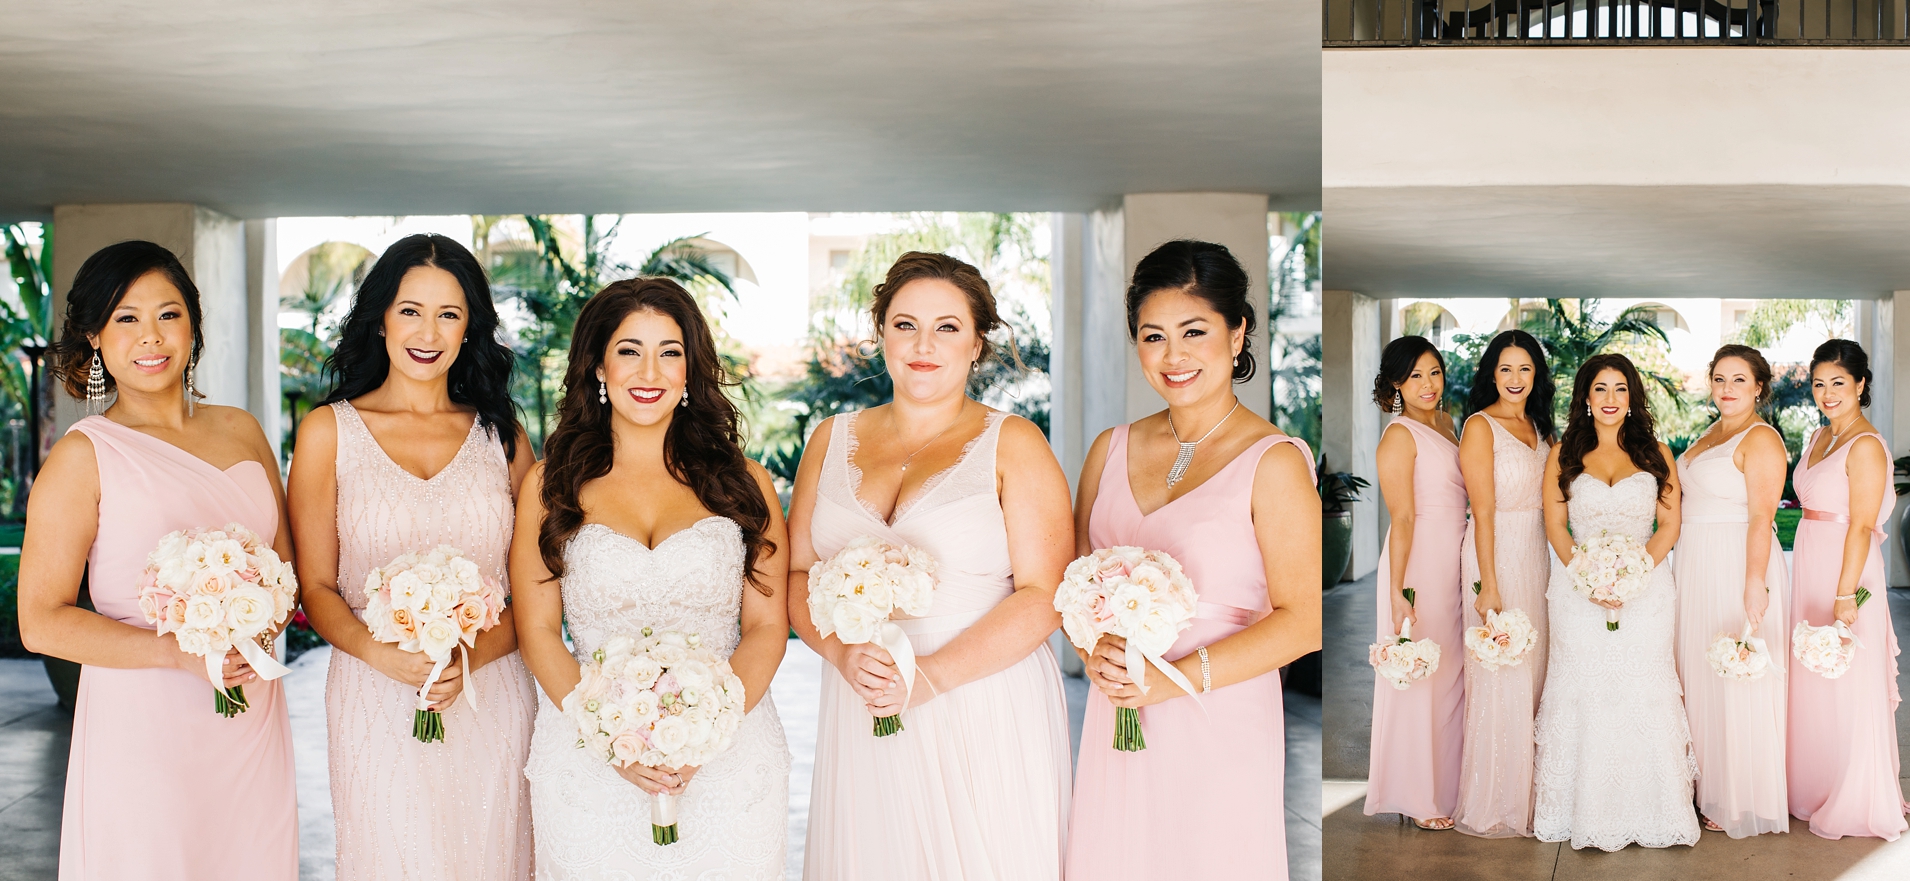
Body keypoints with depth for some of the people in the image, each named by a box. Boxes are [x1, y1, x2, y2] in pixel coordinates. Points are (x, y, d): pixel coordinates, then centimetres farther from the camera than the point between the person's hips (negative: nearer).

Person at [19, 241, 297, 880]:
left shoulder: (241, 431, 8)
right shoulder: (84, 455, -6)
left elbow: (287, 565, 15)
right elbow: (41, 621, -9)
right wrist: (183, 652, -19)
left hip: (253, 724, 4)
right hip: (143, 725, -4)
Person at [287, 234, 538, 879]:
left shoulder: (500, 434, 7)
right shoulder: (329, 432, 3)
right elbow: (316, 588, 2)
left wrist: (471, 656, -14)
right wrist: (381, 654, -17)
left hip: (492, 700, 2)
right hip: (377, 703, -1)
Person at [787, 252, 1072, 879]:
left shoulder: (1013, 445, -2)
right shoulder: (833, 440, 10)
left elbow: (1042, 597, -9)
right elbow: (796, 573, 9)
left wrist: (930, 675, -17)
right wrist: (843, 653, -10)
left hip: (988, 719, -3)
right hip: (863, 720, 3)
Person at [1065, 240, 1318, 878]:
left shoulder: (1272, 462, -9)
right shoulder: (1112, 450, 8)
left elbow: (1303, 621, -12)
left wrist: (1177, 678, -17)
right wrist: (1093, 649, -7)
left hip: (1220, 728, -4)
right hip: (1116, 724, 4)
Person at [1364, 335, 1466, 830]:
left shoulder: (1444, 422, 12)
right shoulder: (1399, 435, -13)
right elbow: (1403, 519, -18)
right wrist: (1398, 591, -20)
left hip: (1454, 562, 8)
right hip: (1419, 564, -8)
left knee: (1450, 674, 15)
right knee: (1419, 679, 0)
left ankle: (1446, 783, 27)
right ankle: (1418, 799, 10)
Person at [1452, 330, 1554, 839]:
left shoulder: (1537, 426, 13)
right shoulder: (1481, 427, -10)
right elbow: (1483, 512, -15)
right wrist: (1488, 586, -18)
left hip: (1536, 553, 8)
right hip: (1497, 554, -8)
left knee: (1532, 668, 11)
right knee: (1499, 678, -5)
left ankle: (1525, 790, 21)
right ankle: (1491, 806, 3)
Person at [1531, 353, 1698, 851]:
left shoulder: (1655, 453, 9)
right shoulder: (1564, 454, 8)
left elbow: (1670, 525, 3)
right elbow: (1555, 526, 3)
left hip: (1645, 589, 0)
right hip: (1578, 590, 0)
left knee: (1643, 696, -2)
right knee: (1582, 696, -2)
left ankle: (1647, 813, 6)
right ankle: (1585, 813, 5)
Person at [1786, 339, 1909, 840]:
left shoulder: (1865, 446, -15)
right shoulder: (1819, 439, 12)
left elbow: (1862, 527, -18)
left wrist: (1845, 596, -20)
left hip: (1845, 570, -8)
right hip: (1809, 569, 8)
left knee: (1846, 688, 0)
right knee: (1812, 684, 14)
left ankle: (1853, 804, 12)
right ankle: (1813, 787, 27)